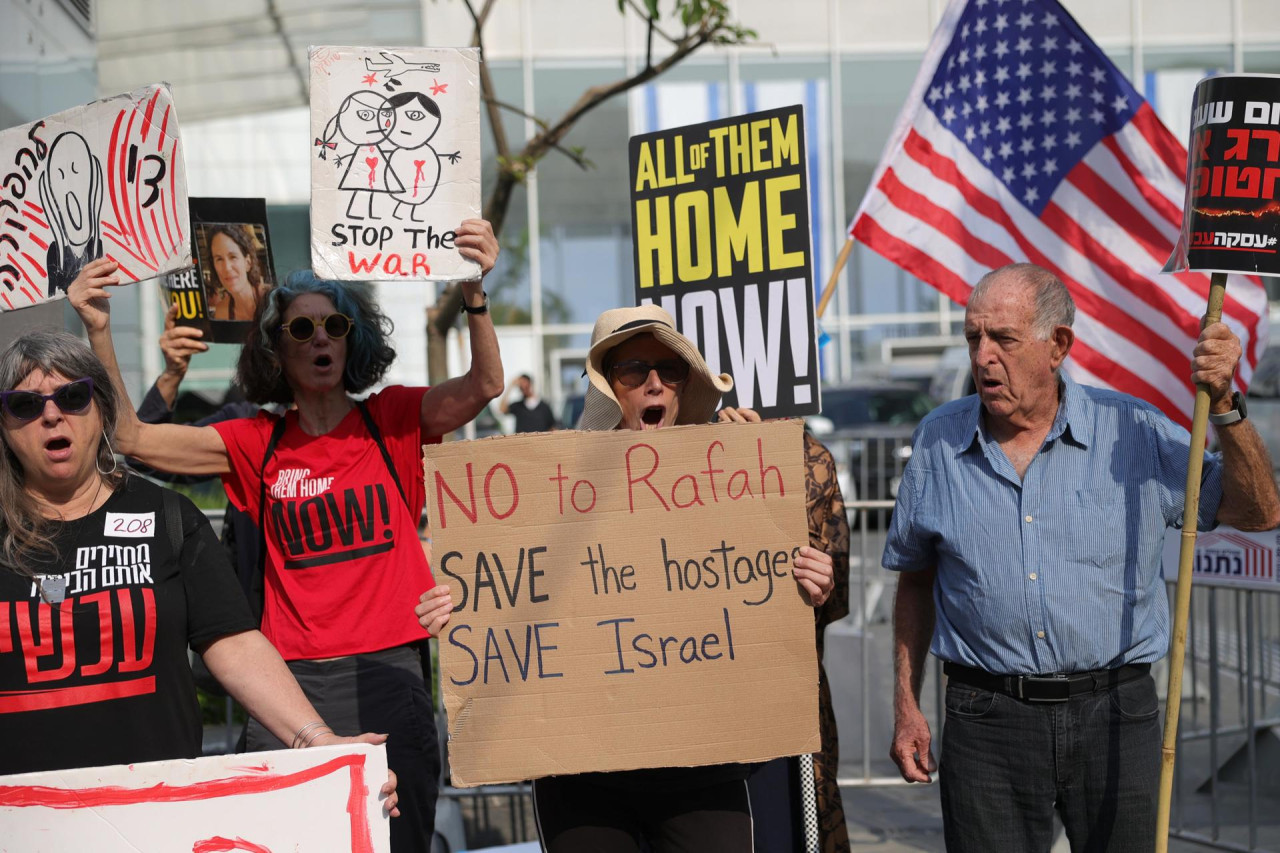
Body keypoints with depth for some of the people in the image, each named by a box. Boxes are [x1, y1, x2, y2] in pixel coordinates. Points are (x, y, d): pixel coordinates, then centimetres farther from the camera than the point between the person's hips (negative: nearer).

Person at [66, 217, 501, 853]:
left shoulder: (391, 421, 4)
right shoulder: (257, 444, 8)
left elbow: (483, 387, -12)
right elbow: (131, 436, 3)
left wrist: (474, 294, -29)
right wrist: (99, 332, -9)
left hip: (387, 678, -1)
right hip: (290, 681, 1)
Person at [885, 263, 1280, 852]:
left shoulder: (1134, 433, 0)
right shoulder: (937, 442, 4)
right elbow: (915, 581, 12)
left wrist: (1223, 406, -12)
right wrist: (906, 706, 8)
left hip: (1114, 717, 0)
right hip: (987, 719, 0)